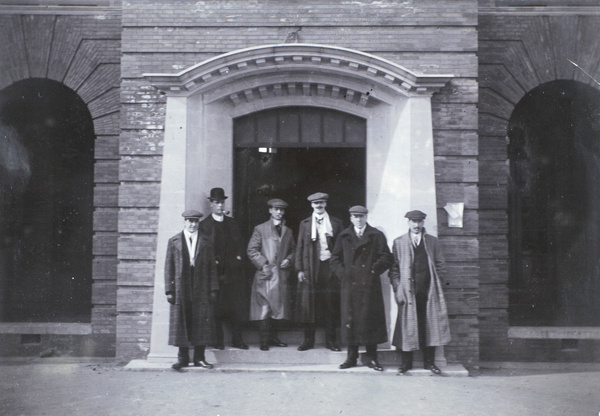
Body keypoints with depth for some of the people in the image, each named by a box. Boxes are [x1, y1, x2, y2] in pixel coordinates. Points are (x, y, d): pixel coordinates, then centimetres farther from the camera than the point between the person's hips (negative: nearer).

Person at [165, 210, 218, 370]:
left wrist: (213, 289, 1)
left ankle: (199, 358, 10)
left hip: (201, 291, 1)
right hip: (181, 289, -1)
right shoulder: (174, 241, 7)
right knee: (180, 323, 1)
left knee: (202, 324, 1)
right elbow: (169, 267, 5)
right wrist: (169, 290, -2)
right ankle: (183, 358, 11)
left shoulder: (206, 242, 10)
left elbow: (212, 267, 8)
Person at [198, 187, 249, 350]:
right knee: (216, 306, -2)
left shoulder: (232, 223, 16)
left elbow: (239, 243, 17)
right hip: (215, 270, -3)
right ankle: (218, 340, 5)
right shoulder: (204, 225, 3)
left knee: (238, 306, 1)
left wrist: (238, 257, 1)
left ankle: (237, 339, 8)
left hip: (233, 270, 3)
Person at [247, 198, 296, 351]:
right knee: (264, 308, -6)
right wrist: (263, 264, -11)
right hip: (265, 275, -4)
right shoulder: (260, 229, 3)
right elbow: (252, 250, -1)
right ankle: (265, 340, 0)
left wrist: (289, 260, 1)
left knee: (278, 308, 5)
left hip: (282, 275, 4)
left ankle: (273, 338, 15)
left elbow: (293, 250, 22)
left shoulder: (288, 232, 17)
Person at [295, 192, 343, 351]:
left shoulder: (336, 223, 8)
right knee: (309, 304, -1)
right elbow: (300, 247, 9)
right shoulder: (305, 224, 10)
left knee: (331, 304, 1)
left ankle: (330, 340, 11)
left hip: (330, 266, 0)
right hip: (310, 268, 0)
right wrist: (300, 269, 2)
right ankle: (308, 340, 9)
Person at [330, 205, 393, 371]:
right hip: (350, 285, 1)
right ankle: (352, 357, 10)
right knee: (350, 319, 1)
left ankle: (372, 358, 8)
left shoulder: (377, 236, 7)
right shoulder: (344, 237, 12)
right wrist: (343, 273, 1)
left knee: (371, 319, -1)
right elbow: (335, 258, 14)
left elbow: (386, 258, 4)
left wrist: (373, 271, -7)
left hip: (370, 285, -1)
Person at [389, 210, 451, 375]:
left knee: (429, 326, 3)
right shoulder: (399, 242, 8)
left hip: (428, 292, 1)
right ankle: (405, 362, 10)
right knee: (407, 325, 0)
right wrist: (397, 289, -4)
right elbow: (394, 268, 5)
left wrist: (436, 286, 1)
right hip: (408, 291, -1)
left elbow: (440, 266, 12)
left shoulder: (432, 241, 12)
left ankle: (429, 362, 14)